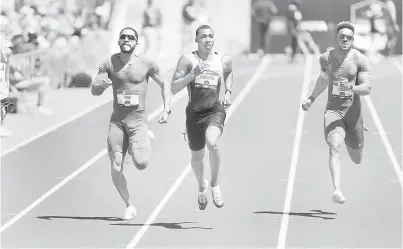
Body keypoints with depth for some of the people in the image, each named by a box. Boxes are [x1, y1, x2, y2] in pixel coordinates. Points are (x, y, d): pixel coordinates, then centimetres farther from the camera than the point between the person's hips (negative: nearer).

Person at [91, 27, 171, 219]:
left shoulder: (147, 65, 0)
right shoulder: (109, 64, 3)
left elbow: (165, 84, 13)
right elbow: (94, 91, 0)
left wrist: (166, 110, 3)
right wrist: (101, 84, -24)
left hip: (138, 120, -2)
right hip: (117, 121, 2)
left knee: (141, 164, -20)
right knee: (116, 169, -6)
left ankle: (142, 145, 17)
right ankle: (130, 206, 12)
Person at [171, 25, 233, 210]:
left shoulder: (223, 60, 3)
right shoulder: (188, 59, -4)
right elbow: (174, 88, -8)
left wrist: (228, 92, 13)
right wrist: (193, 74, -20)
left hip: (215, 110, -1)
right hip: (194, 112, 1)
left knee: (212, 143, -30)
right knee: (197, 157, 14)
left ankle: (214, 185, -9)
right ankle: (202, 187, 46)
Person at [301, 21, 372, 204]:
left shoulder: (360, 59, -5)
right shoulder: (325, 58, 3)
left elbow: (367, 88, -12)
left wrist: (351, 88, -31)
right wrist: (311, 99, 29)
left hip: (353, 111, 0)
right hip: (333, 110, 0)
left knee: (357, 160, 14)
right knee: (335, 148, -25)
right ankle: (337, 190, -35)